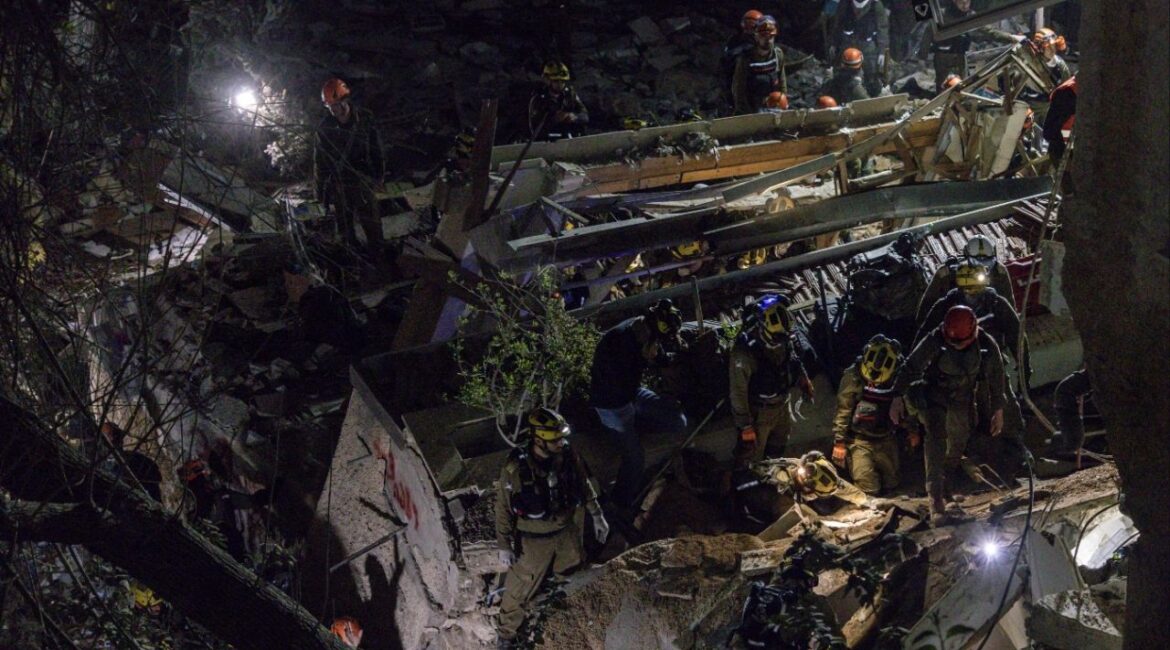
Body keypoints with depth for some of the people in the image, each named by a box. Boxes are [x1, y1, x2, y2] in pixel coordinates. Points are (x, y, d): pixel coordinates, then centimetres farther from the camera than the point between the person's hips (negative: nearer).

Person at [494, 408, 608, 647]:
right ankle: (506, 633, 34)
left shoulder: (568, 455, -18)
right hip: (534, 538, -4)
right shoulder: (515, 468, -29)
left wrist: (597, 515, 7)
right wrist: (504, 544, -10)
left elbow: (584, 483, 2)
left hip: (567, 531, 4)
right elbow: (503, 506, -16)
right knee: (520, 588, 11)